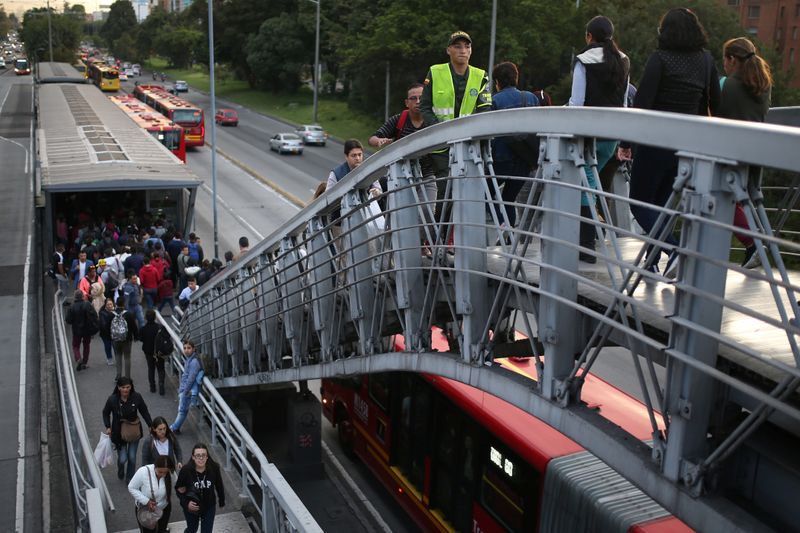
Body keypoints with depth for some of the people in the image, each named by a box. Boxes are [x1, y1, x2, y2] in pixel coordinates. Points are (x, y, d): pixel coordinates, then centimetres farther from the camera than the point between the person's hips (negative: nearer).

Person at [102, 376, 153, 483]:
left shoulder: (137, 397, -17)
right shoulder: (112, 399, -18)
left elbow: (144, 412, -2)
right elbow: (106, 413, 2)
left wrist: (151, 426, -3)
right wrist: (108, 427, -8)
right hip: (119, 433, -1)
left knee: (132, 457, 9)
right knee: (123, 458, 0)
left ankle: (130, 478, 33)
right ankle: (120, 469, 37)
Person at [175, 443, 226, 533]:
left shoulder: (214, 468, -23)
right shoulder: (186, 470, -26)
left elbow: (219, 485, -5)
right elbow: (178, 488, -10)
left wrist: (222, 501, 8)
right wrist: (186, 503, -23)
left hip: (209, 507, 0)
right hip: (191, 507, 0)